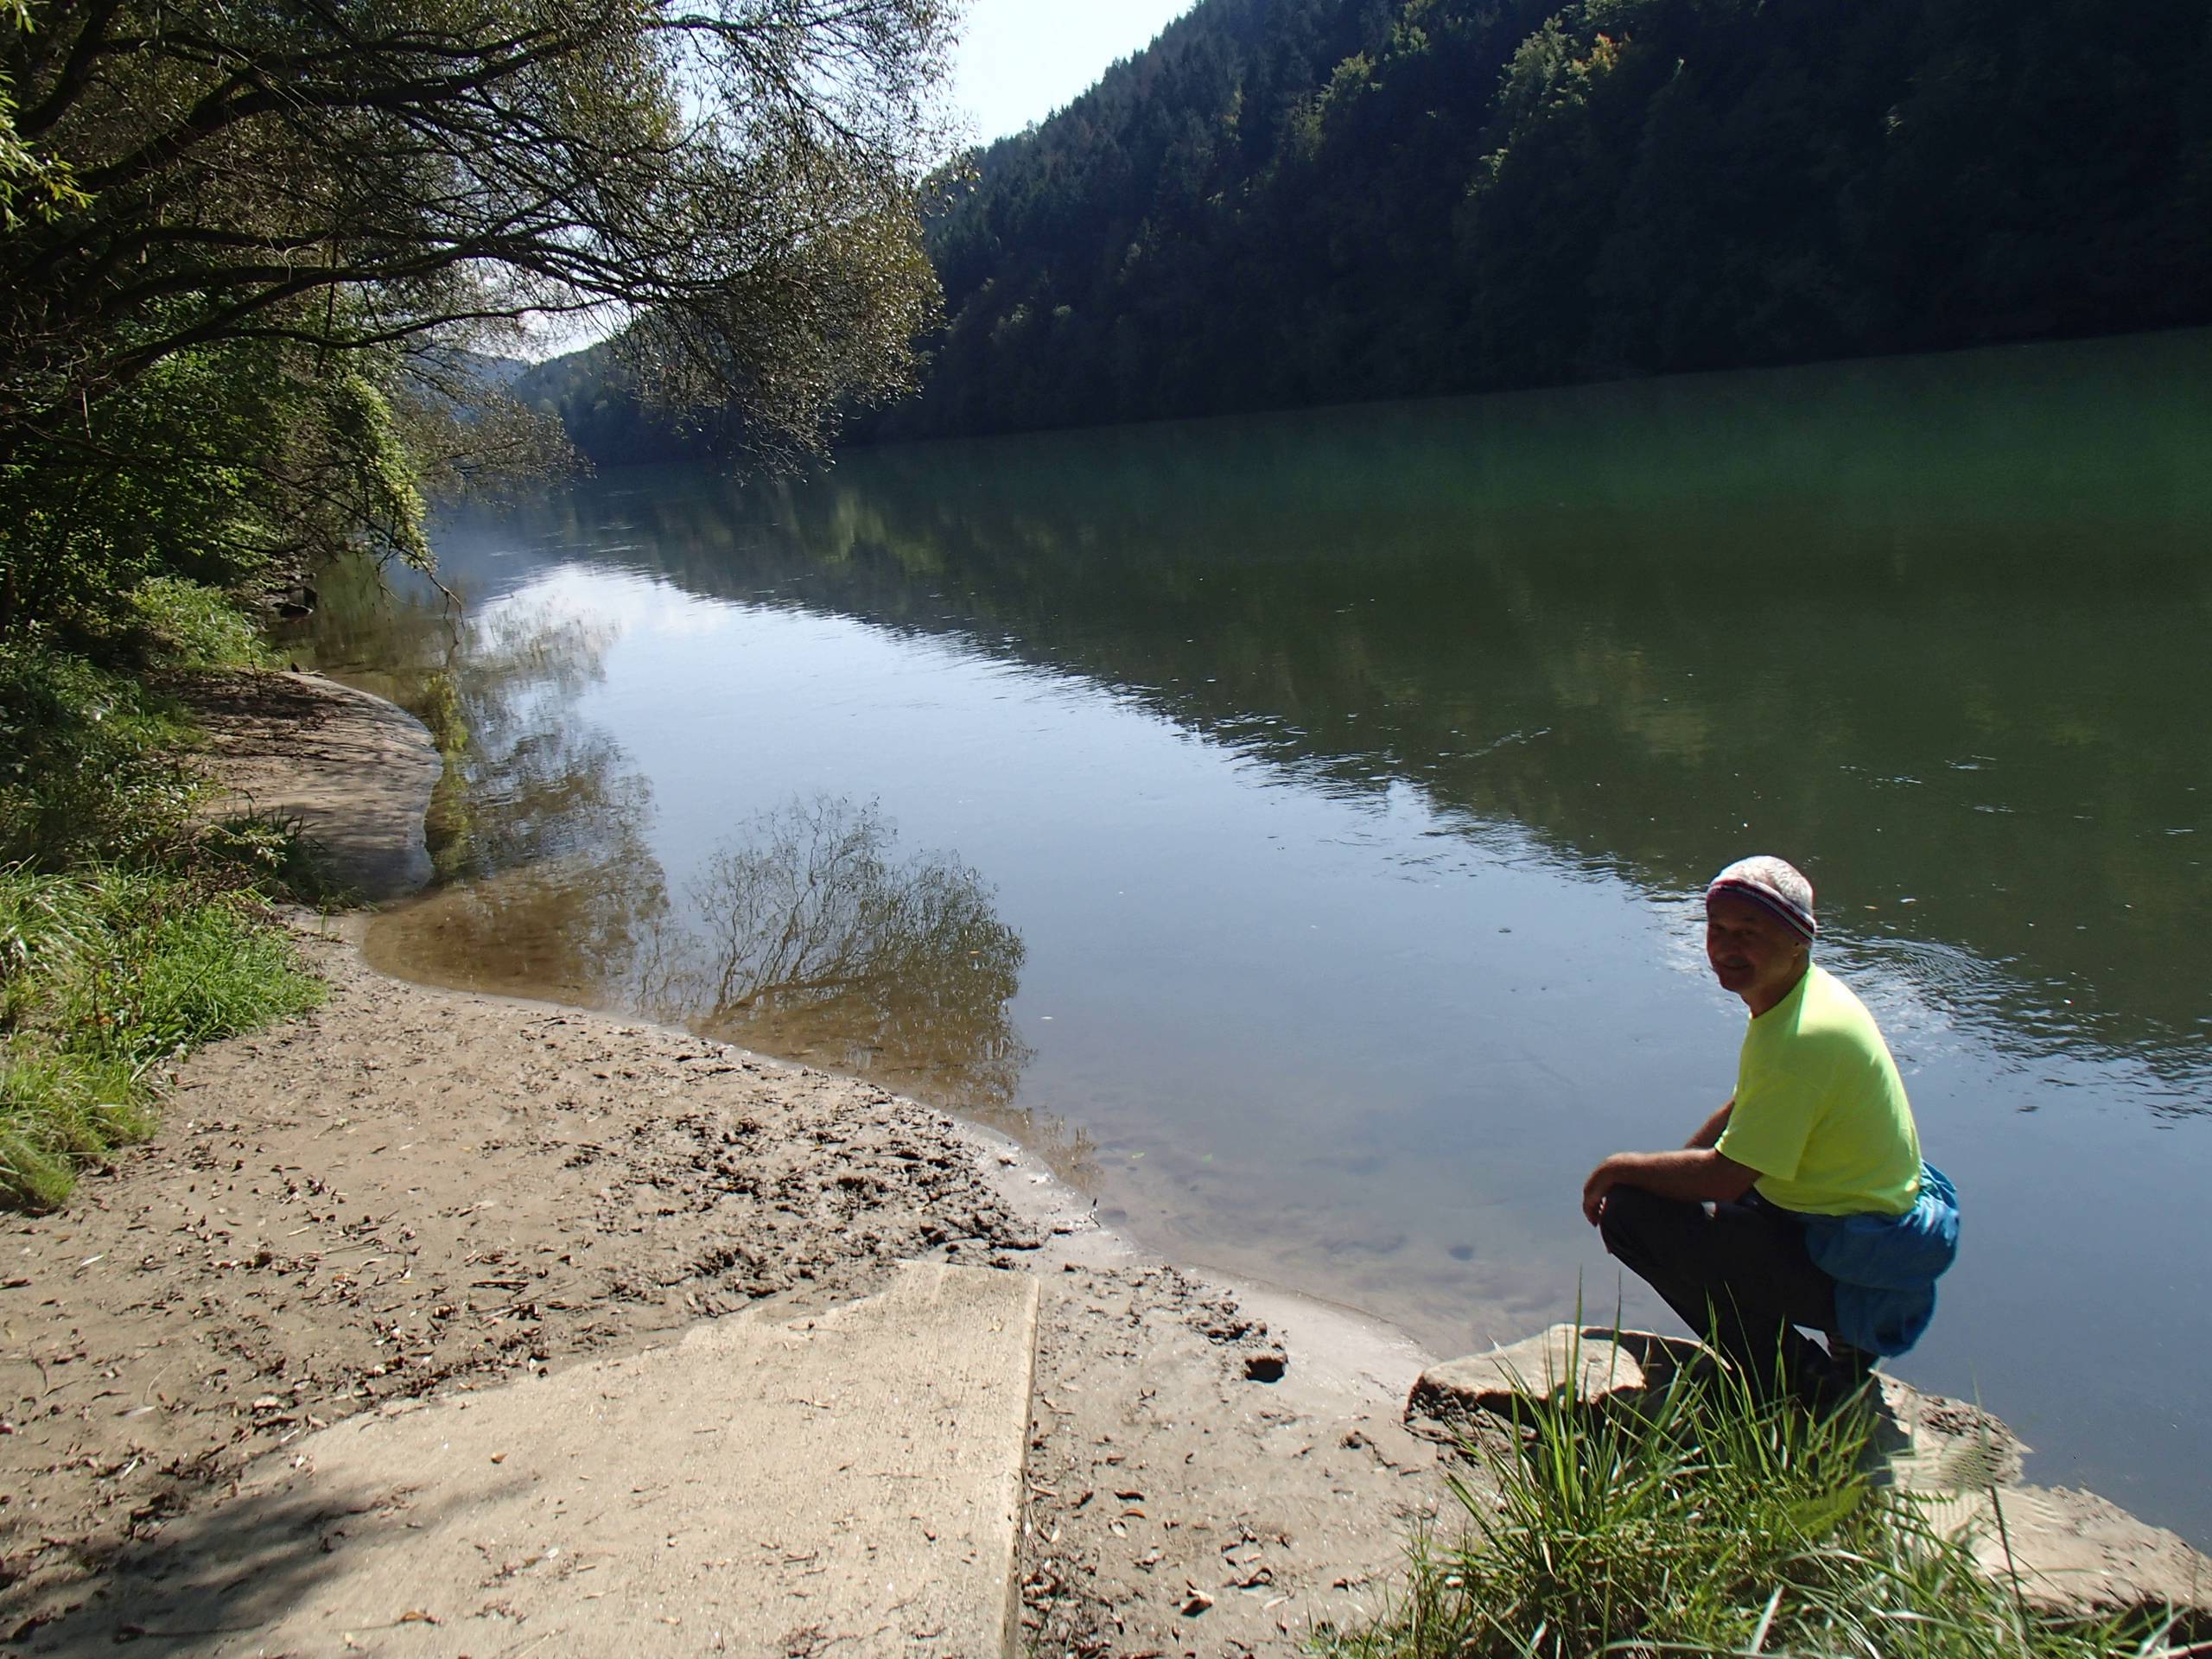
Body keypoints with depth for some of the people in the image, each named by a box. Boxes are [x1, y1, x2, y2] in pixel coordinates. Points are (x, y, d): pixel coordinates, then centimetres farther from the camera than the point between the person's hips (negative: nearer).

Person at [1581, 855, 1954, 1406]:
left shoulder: (1803, 1039, -27)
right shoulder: (1808, 992, 4)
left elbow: (1724, 1177, -27)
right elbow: (1742, 1113, 16)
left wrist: (1624, 1167, -11)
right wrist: (1663, 1170, 8)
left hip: (1852, 1266, -10)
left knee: (1632, 1212, -17)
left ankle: (1799, 1379, -4)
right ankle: (1846, 1340, 18)